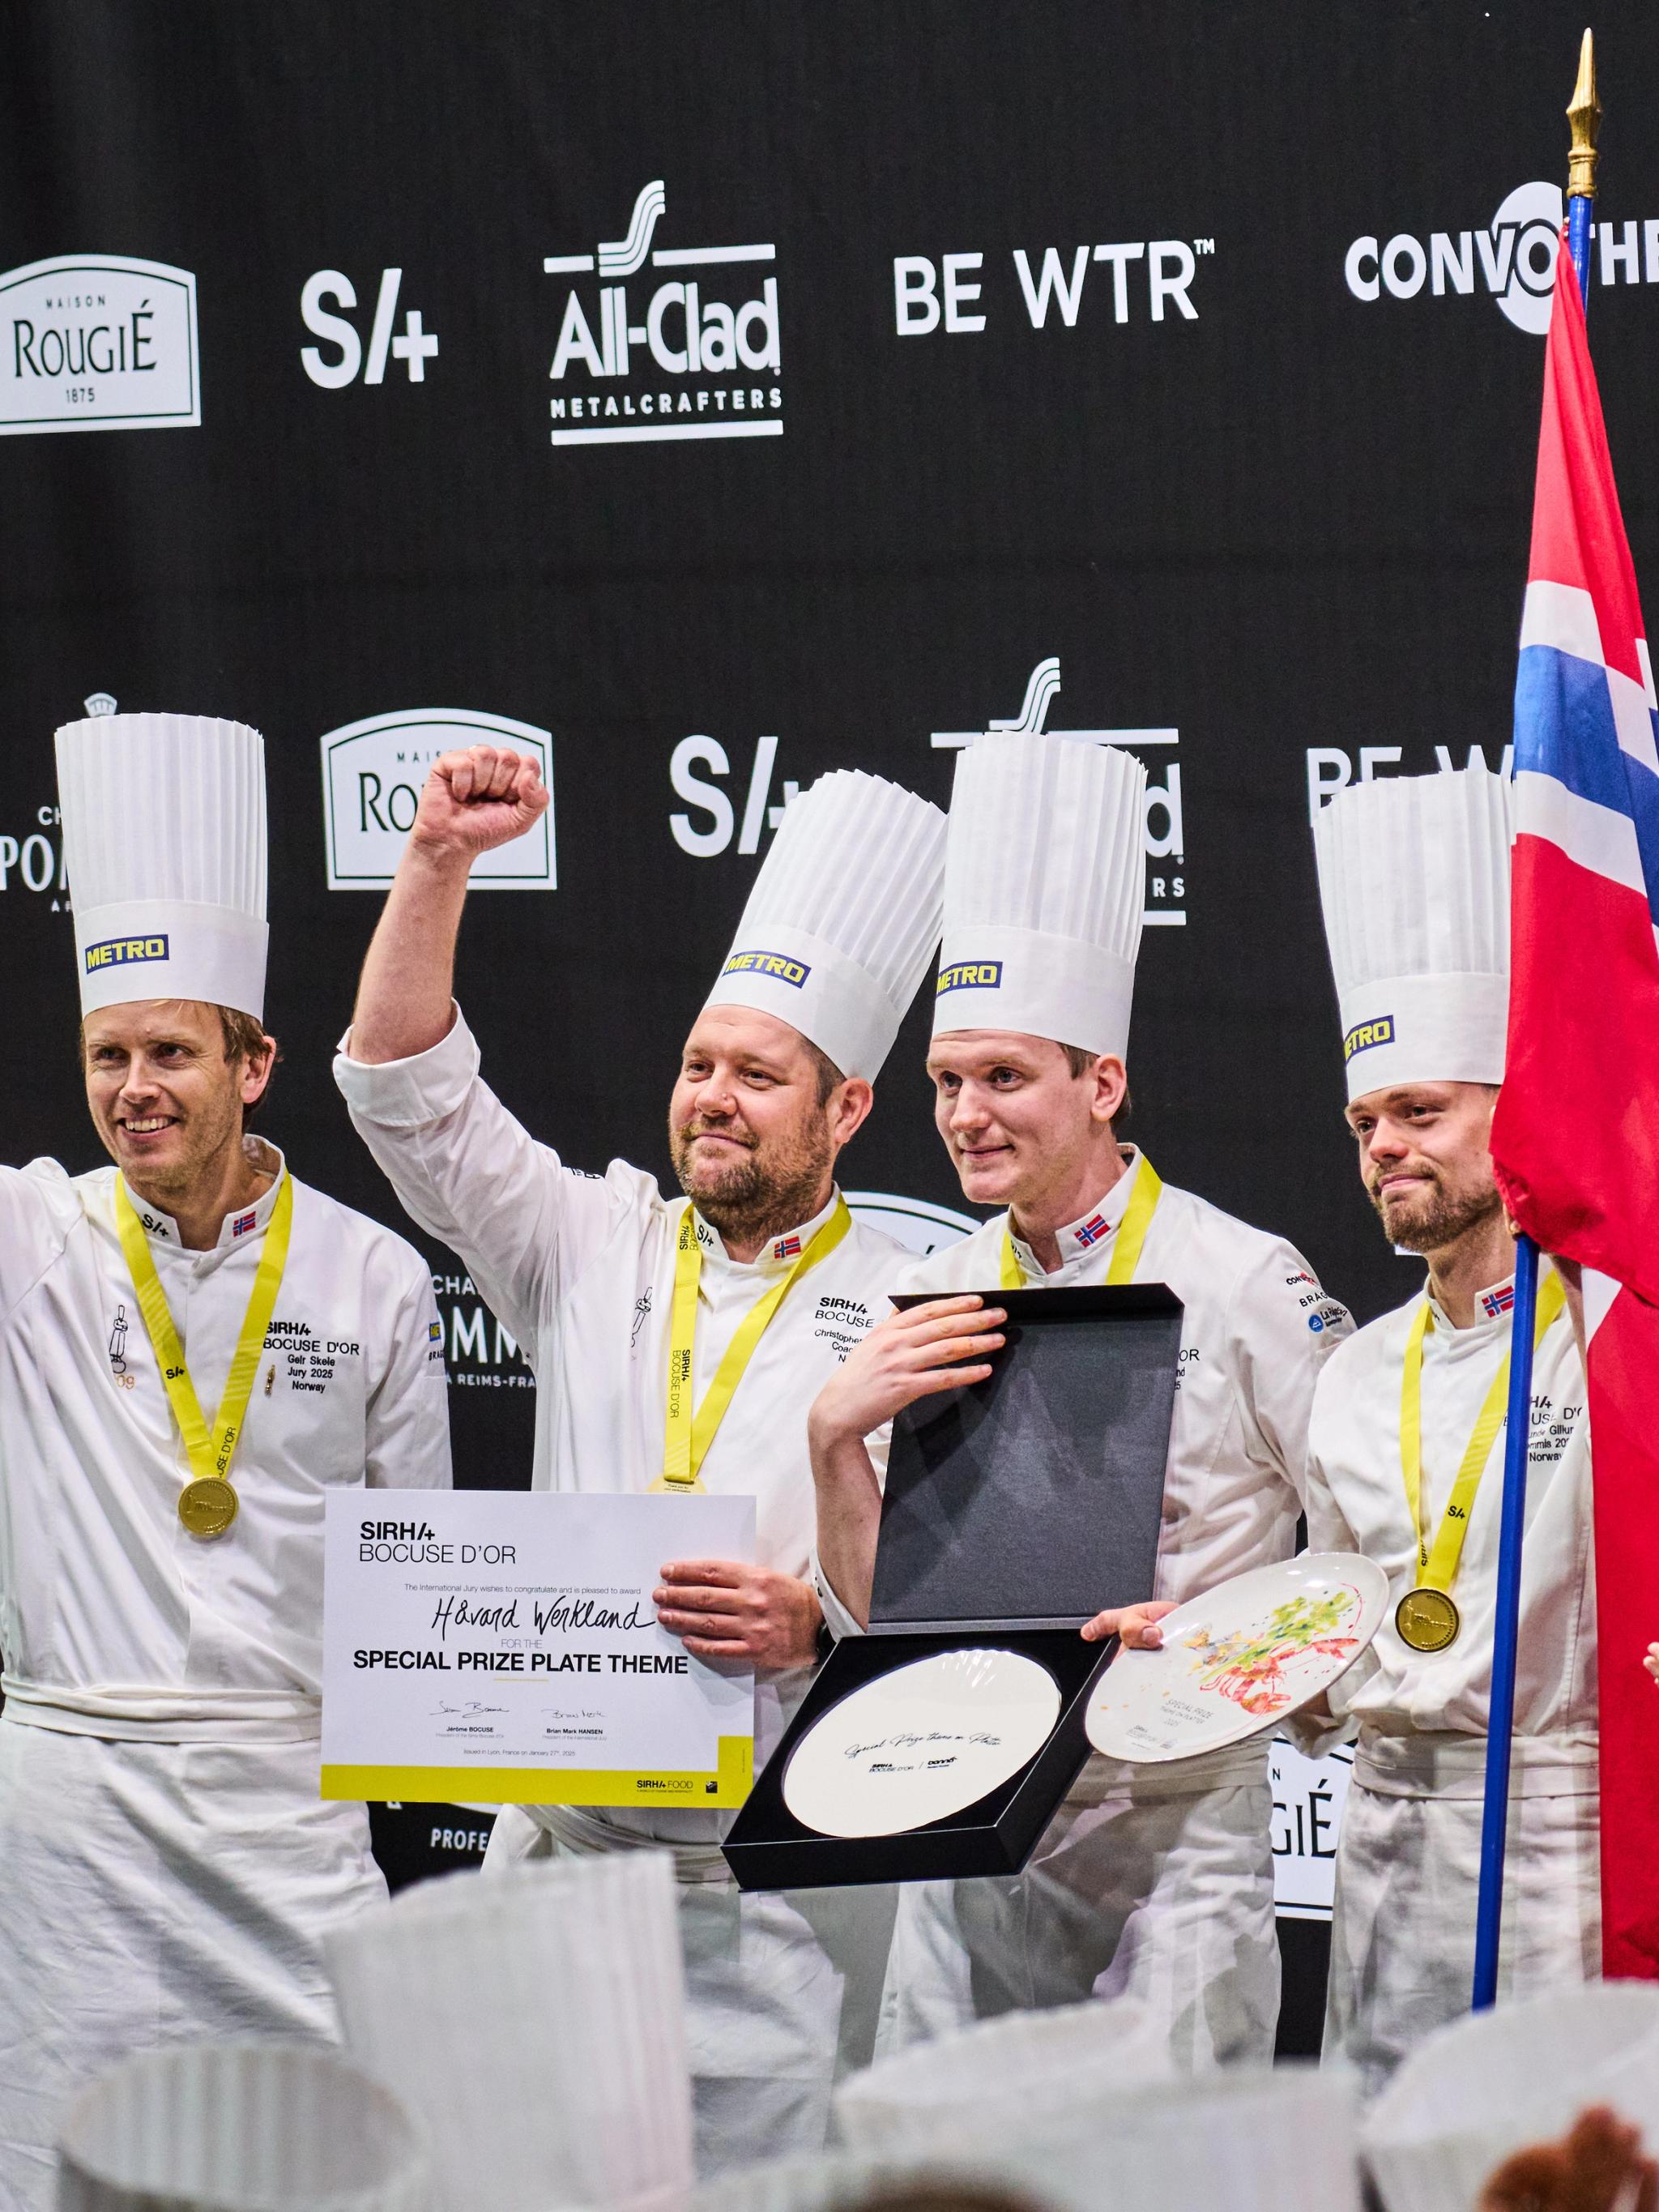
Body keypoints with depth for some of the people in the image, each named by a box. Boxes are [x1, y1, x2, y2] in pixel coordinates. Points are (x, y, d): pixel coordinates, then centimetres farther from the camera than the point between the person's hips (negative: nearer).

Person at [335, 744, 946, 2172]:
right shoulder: (594, 1249, 12)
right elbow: (409, 1094, 6)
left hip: (779, 1883, -3)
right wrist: (440, 861, -2)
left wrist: (815, 1624, -24)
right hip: (556, 1846, 3)